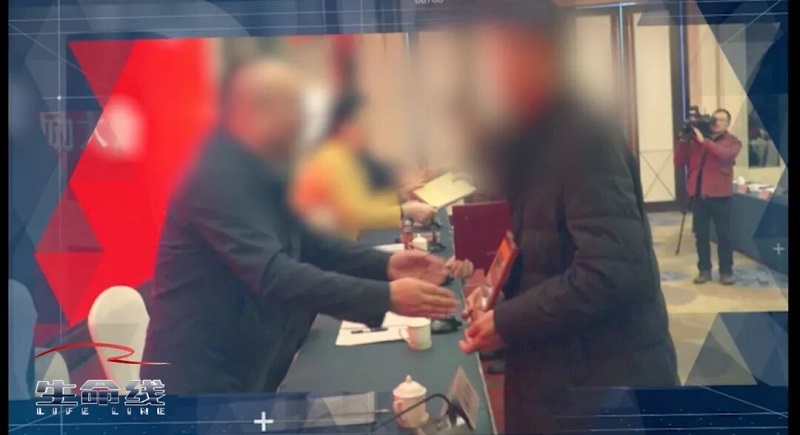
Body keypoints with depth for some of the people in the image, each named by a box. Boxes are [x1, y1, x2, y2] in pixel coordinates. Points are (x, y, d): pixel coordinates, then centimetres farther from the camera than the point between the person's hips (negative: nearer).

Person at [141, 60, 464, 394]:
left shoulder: (261, 171, 6)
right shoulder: (217, 177, -24)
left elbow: (304, 243, 9)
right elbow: (274, 275, -33)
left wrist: (384, 264, -5)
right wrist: (385, 297, -36)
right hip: (200, 379, -9)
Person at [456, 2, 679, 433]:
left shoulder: (586, 142, -20)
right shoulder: (525, 143, 7)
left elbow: (612, 273, -27)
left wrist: (507, 322, -19)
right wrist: (496, 289, -2)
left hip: (608, 384, -8)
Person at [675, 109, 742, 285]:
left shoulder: (732, 141, 4)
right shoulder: (695, 140, 10)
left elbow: (726, 154, -19)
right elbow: (679, 163, 6)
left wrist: (704, 141, -21)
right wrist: (683, 140, -6)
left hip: (720, 195, -2)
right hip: (698, 194, 2)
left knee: (724, 235, 2)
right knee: (701, 234, 7)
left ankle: (726, 271, 13)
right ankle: (704, 270, 18)